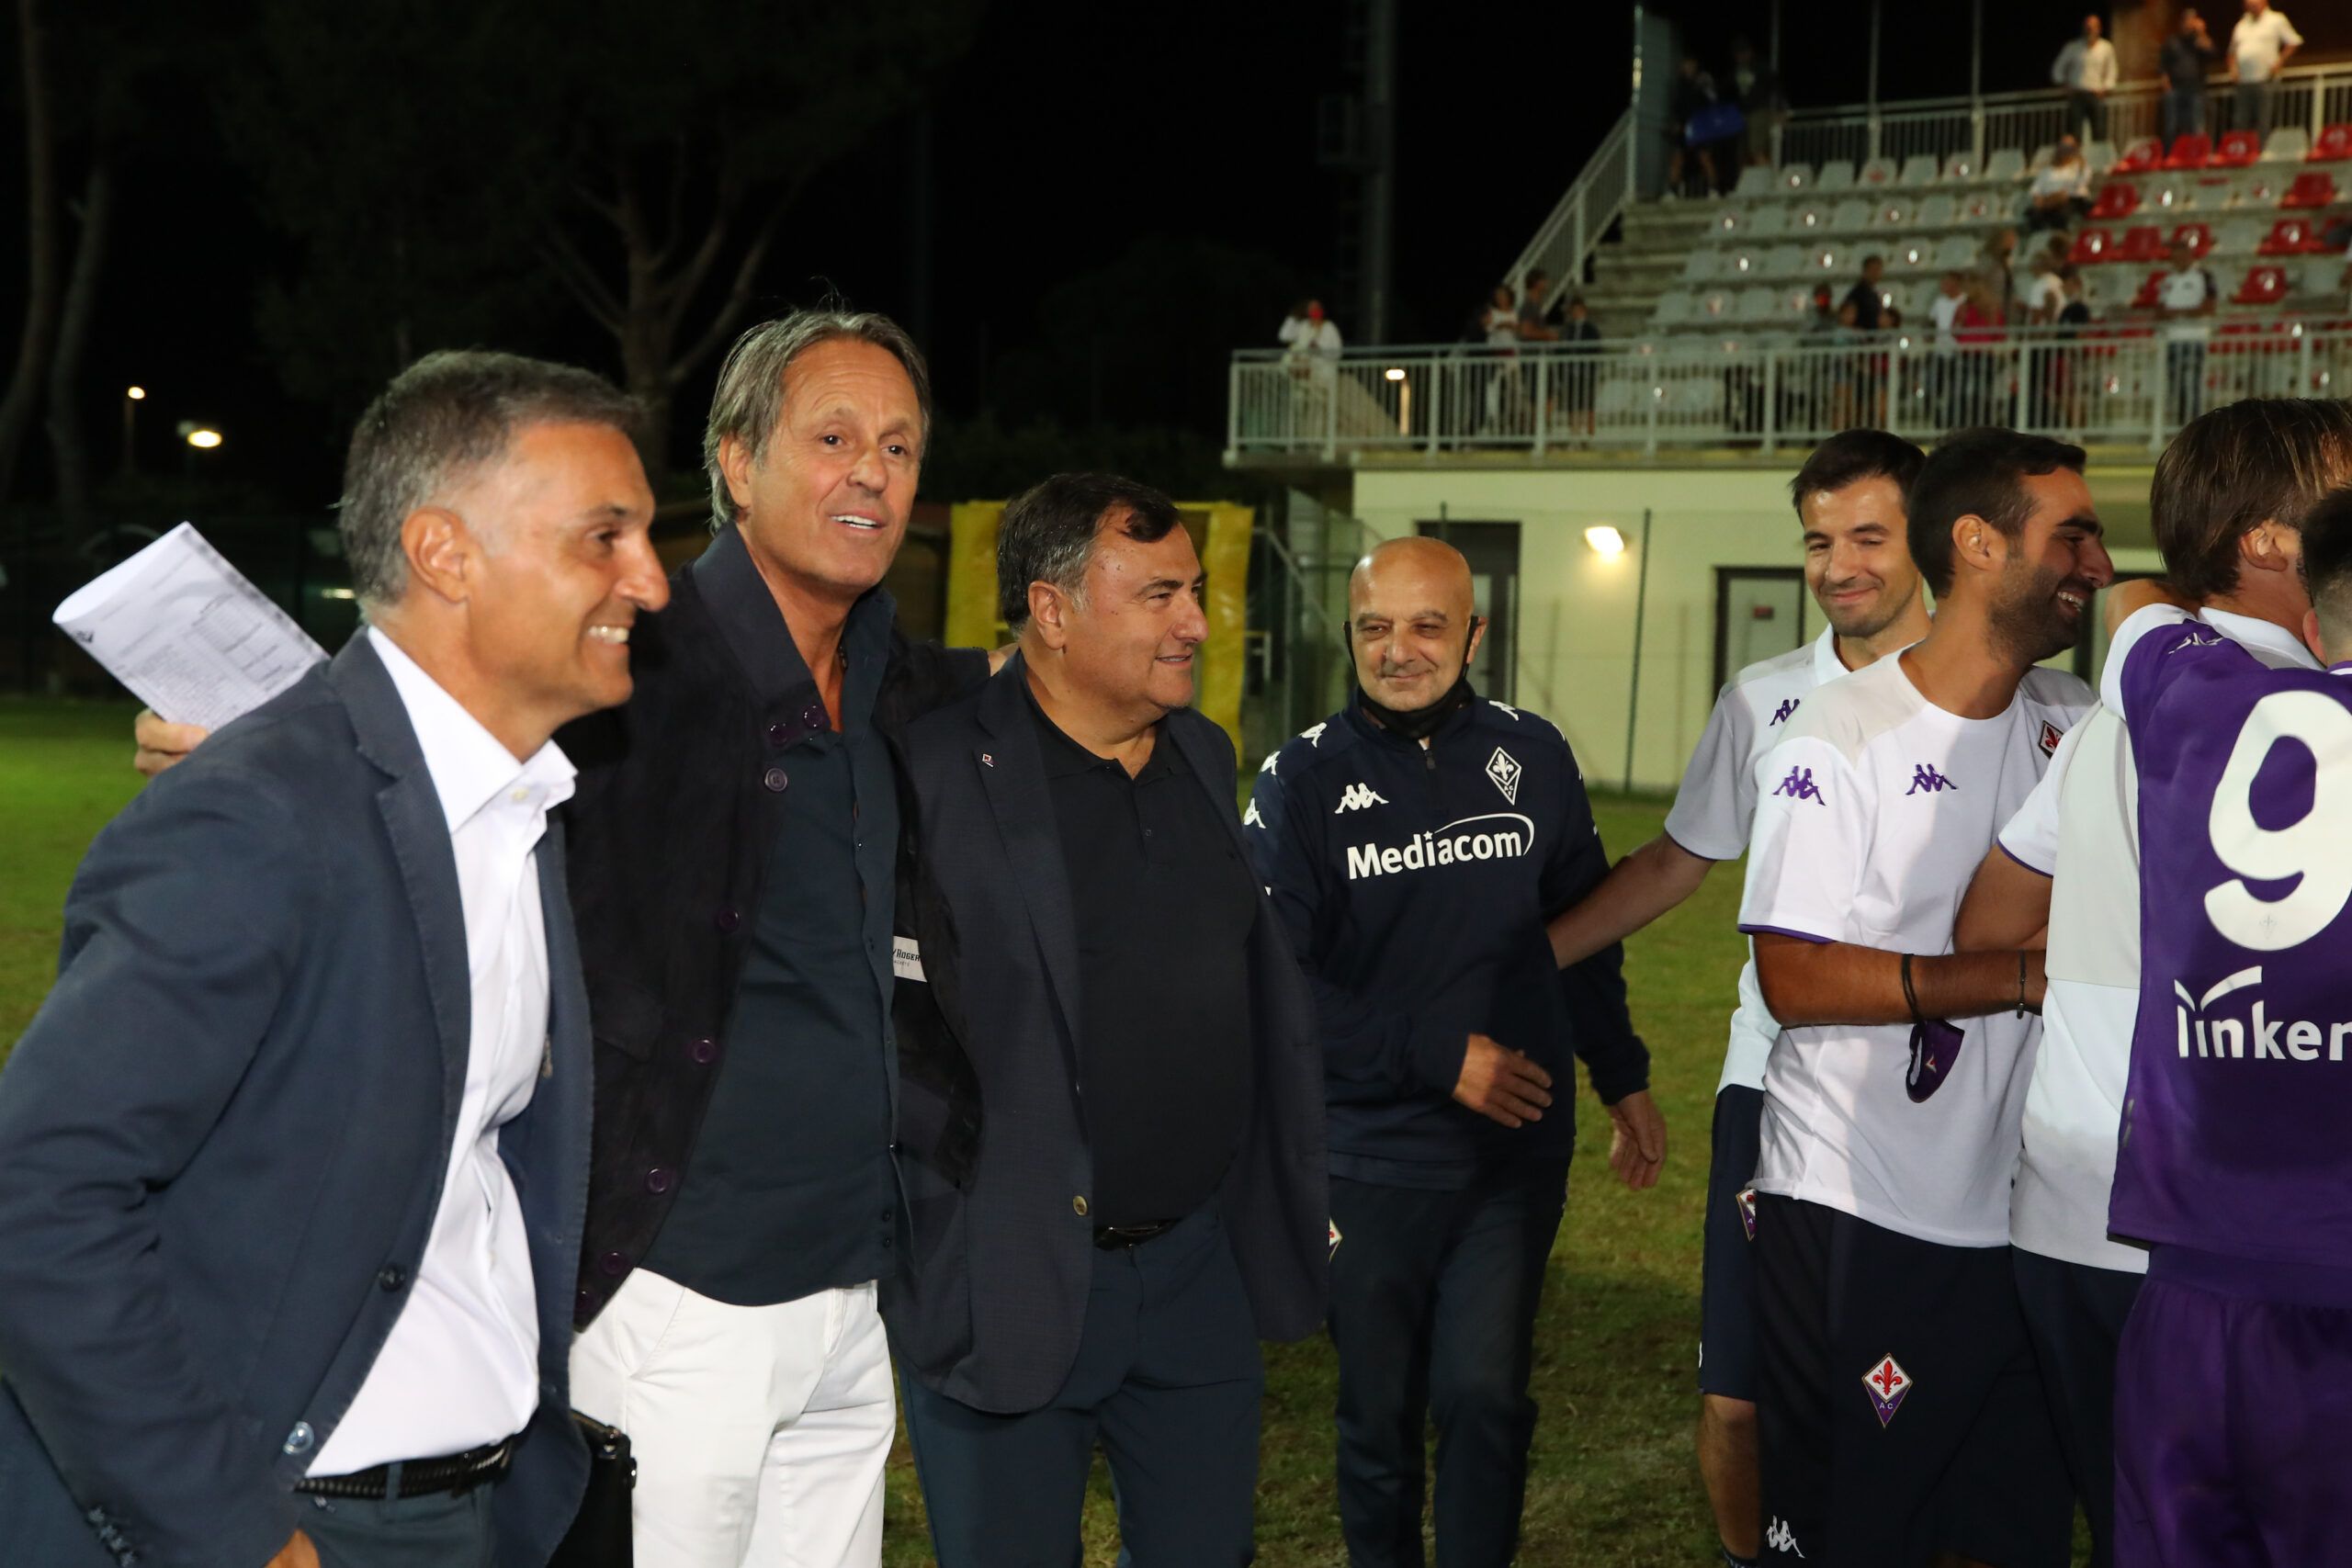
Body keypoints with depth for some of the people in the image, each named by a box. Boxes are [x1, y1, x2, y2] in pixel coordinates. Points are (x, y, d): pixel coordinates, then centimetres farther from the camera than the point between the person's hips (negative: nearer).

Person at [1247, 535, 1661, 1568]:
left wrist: (1622, 1082, 15)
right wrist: (1434, 1055, -13)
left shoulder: (1531, 757, 3)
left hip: (1517, 1151, 1)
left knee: (1483, 1394, -8)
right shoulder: (1302, 778, -5)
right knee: (1379, 1412, 10)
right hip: (1369, 1157, -1)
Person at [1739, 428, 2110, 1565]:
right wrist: (2025, 977, -20)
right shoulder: (1842, 737, -11)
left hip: (2017, 1208, 6)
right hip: (1854, 1216, -6)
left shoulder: (2078, 724, 6)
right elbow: (1795, 981, -17)